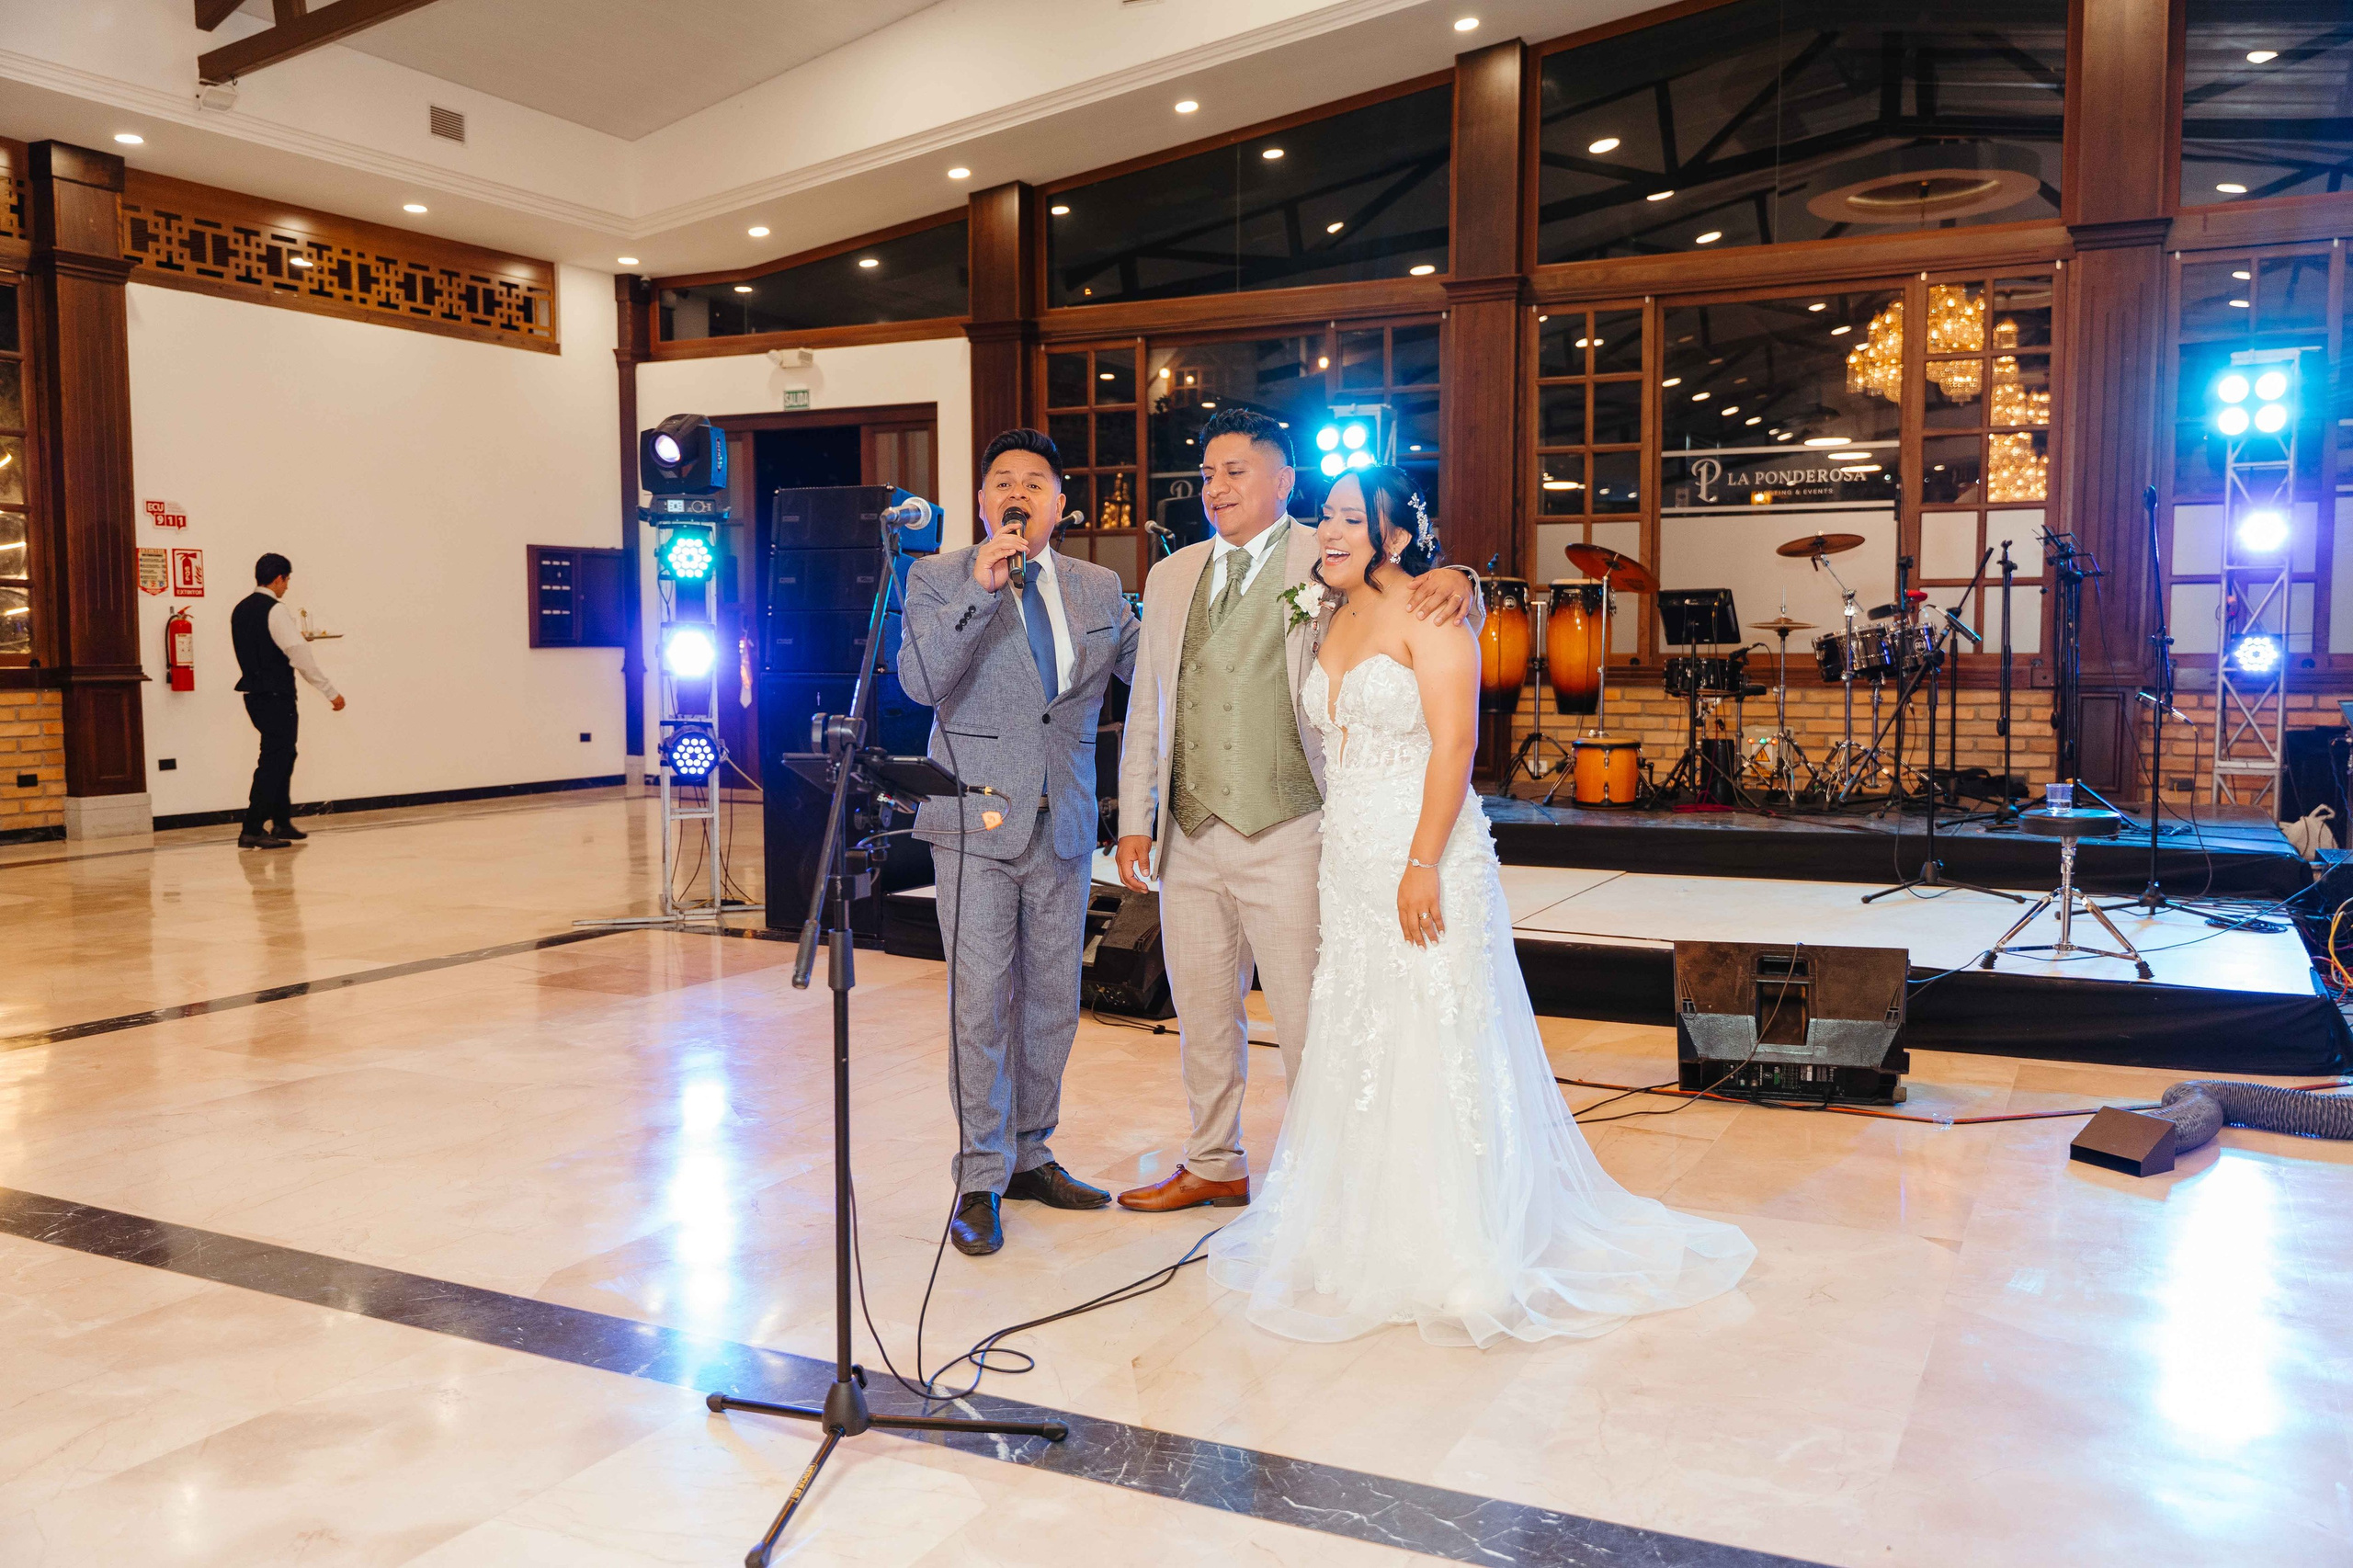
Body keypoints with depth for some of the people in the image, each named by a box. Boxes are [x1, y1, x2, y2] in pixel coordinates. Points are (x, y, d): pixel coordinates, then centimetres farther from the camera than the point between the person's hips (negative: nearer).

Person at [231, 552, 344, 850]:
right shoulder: (275, 610, -15)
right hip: (276, 696, -9)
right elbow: (300, 656, -18)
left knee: (282, 756, 20)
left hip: (254, 693, 9)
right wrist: (331, 692, -13)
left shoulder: (241, 609, 11)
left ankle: (282, 822, 26)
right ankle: (252, 830, -7)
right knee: (273, 761, -5)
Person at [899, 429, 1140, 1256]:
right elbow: (919, 680, -17)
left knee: (1053, 1002, 12)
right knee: (981, 1003, -3)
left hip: (1064, 823, 4)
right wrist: (980, 589, -24)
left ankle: (1029, 1156, 28)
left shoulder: (1098, 588, 10)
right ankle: (981, 1180, 10)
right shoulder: (939, 579, -2)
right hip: (976, 819, -4)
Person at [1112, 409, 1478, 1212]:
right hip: (1188, 840, 6)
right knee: (1201, 1015, 17)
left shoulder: (1329, 564, -2)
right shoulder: (1171, 578, 13)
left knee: (1306, 1018, 0)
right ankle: (1215, 1166, 35)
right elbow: (1146, 711, 15)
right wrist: (1134, 820, 11)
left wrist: (1455, 582, -26)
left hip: (1285, 837, -5)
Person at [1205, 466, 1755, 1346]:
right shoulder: (1336, 622, 15)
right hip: (1348, 869, 8)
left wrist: (1423, 864, -23)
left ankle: (1461, 1259, 8)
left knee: (1434, 1051, -3)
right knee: (1353, 1051, 10)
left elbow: (1455, 743, -17)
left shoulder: (1428, 614, -9)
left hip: (1423, 865, -8)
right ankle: (1372, 1245, 22)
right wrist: (1328, 870, 16)